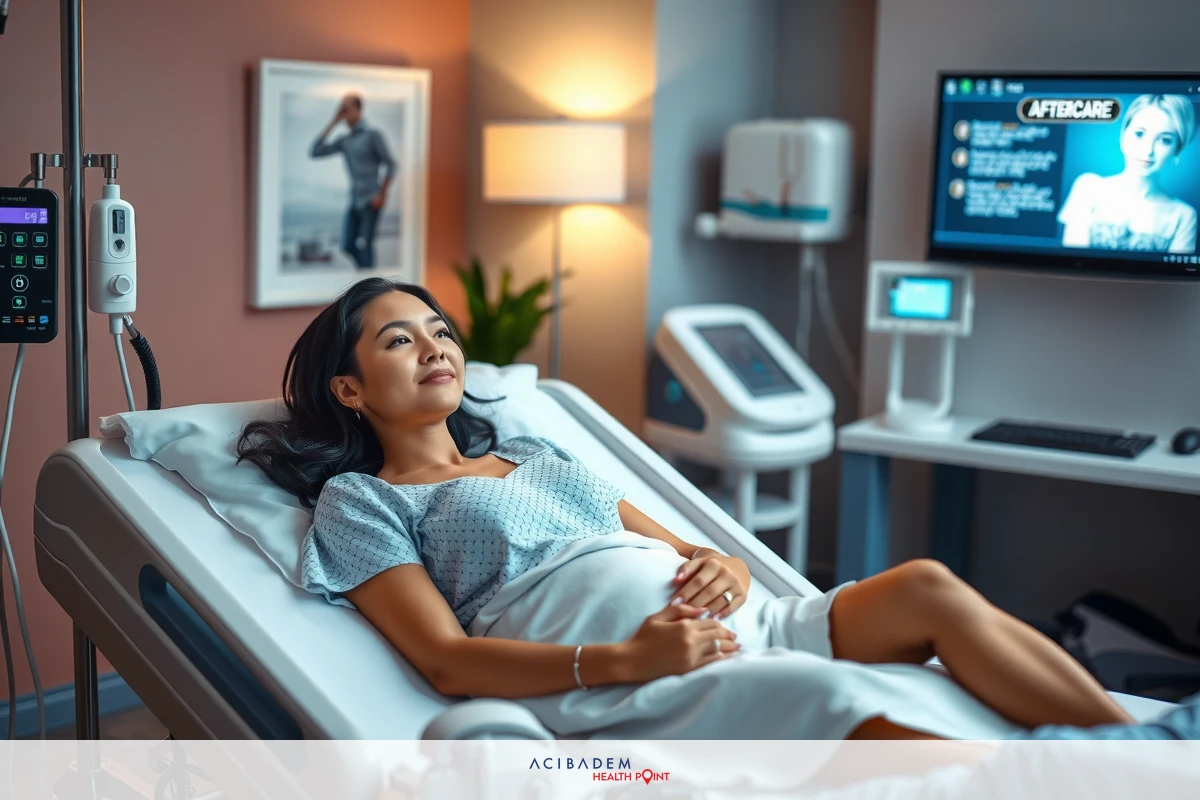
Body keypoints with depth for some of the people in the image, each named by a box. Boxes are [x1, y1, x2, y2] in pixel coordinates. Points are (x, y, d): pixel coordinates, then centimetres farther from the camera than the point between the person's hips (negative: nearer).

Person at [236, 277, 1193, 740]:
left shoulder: (535, 452, 29)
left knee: (927, 588, -18)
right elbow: (447, 658, -5)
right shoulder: (359, 502, 10)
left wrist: (725, 567, -2)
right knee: (854, 704, -32)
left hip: (732, 625, 7)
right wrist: (626, 660, -18)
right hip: (614, 690, -7)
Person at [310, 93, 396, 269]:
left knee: (364, 245, -7)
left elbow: (390, 165, -5)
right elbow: (316, 152, 4)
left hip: (370, 201, -6)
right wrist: (332, 123, 3)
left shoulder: (373, 135, -4)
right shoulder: (344, 140, 11)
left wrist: (382, 195, -10)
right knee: (347, 246, 5)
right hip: (354, 201, 6)